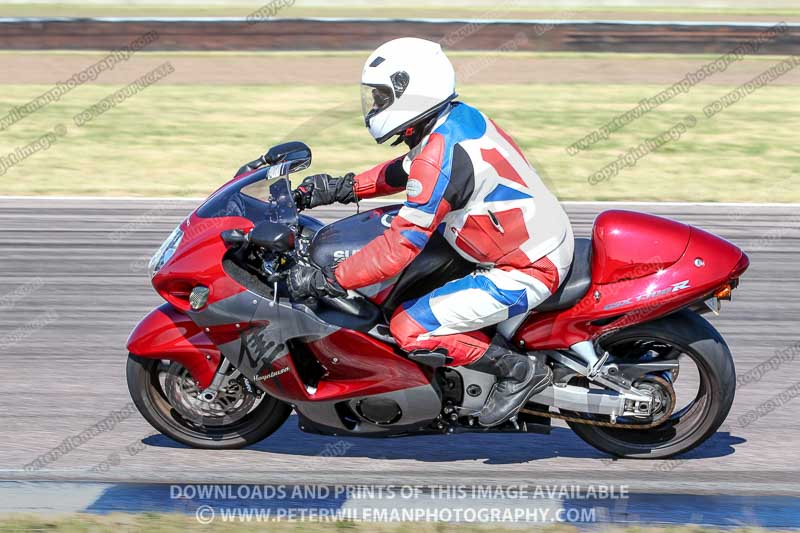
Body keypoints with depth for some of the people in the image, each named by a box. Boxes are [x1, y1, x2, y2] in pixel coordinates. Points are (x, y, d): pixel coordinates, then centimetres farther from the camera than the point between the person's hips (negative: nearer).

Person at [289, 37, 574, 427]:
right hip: (544, 245, 10)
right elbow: (405, 170, 22)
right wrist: (342, 188, 15)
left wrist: (327, 281, -20)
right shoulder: (459, 117, 3)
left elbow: (399, 249, -26)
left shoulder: (439, 158, -25)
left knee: (409, 329, -14)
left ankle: (519, 370, -3)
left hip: (523, 274, -10)